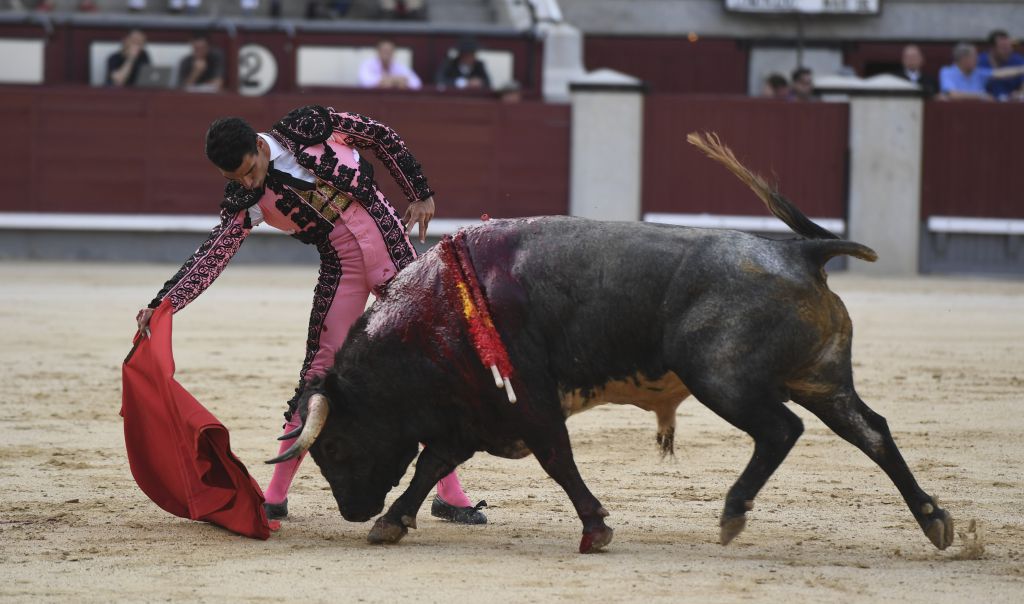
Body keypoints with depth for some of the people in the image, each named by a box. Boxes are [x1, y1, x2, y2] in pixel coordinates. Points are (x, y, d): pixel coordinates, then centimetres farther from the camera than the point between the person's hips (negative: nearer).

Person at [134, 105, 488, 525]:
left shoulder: (309, 126, -12)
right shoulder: (246, 199, -10)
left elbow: (381, 137, 2)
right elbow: (211, 257, -15)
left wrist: (420, 192, 2)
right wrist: (161, 305, -26)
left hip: (392, 245, 0)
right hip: (341, 268, 0)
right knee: (321, 371, -6)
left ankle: (450, 494, 8)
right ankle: (276, 496, 2)